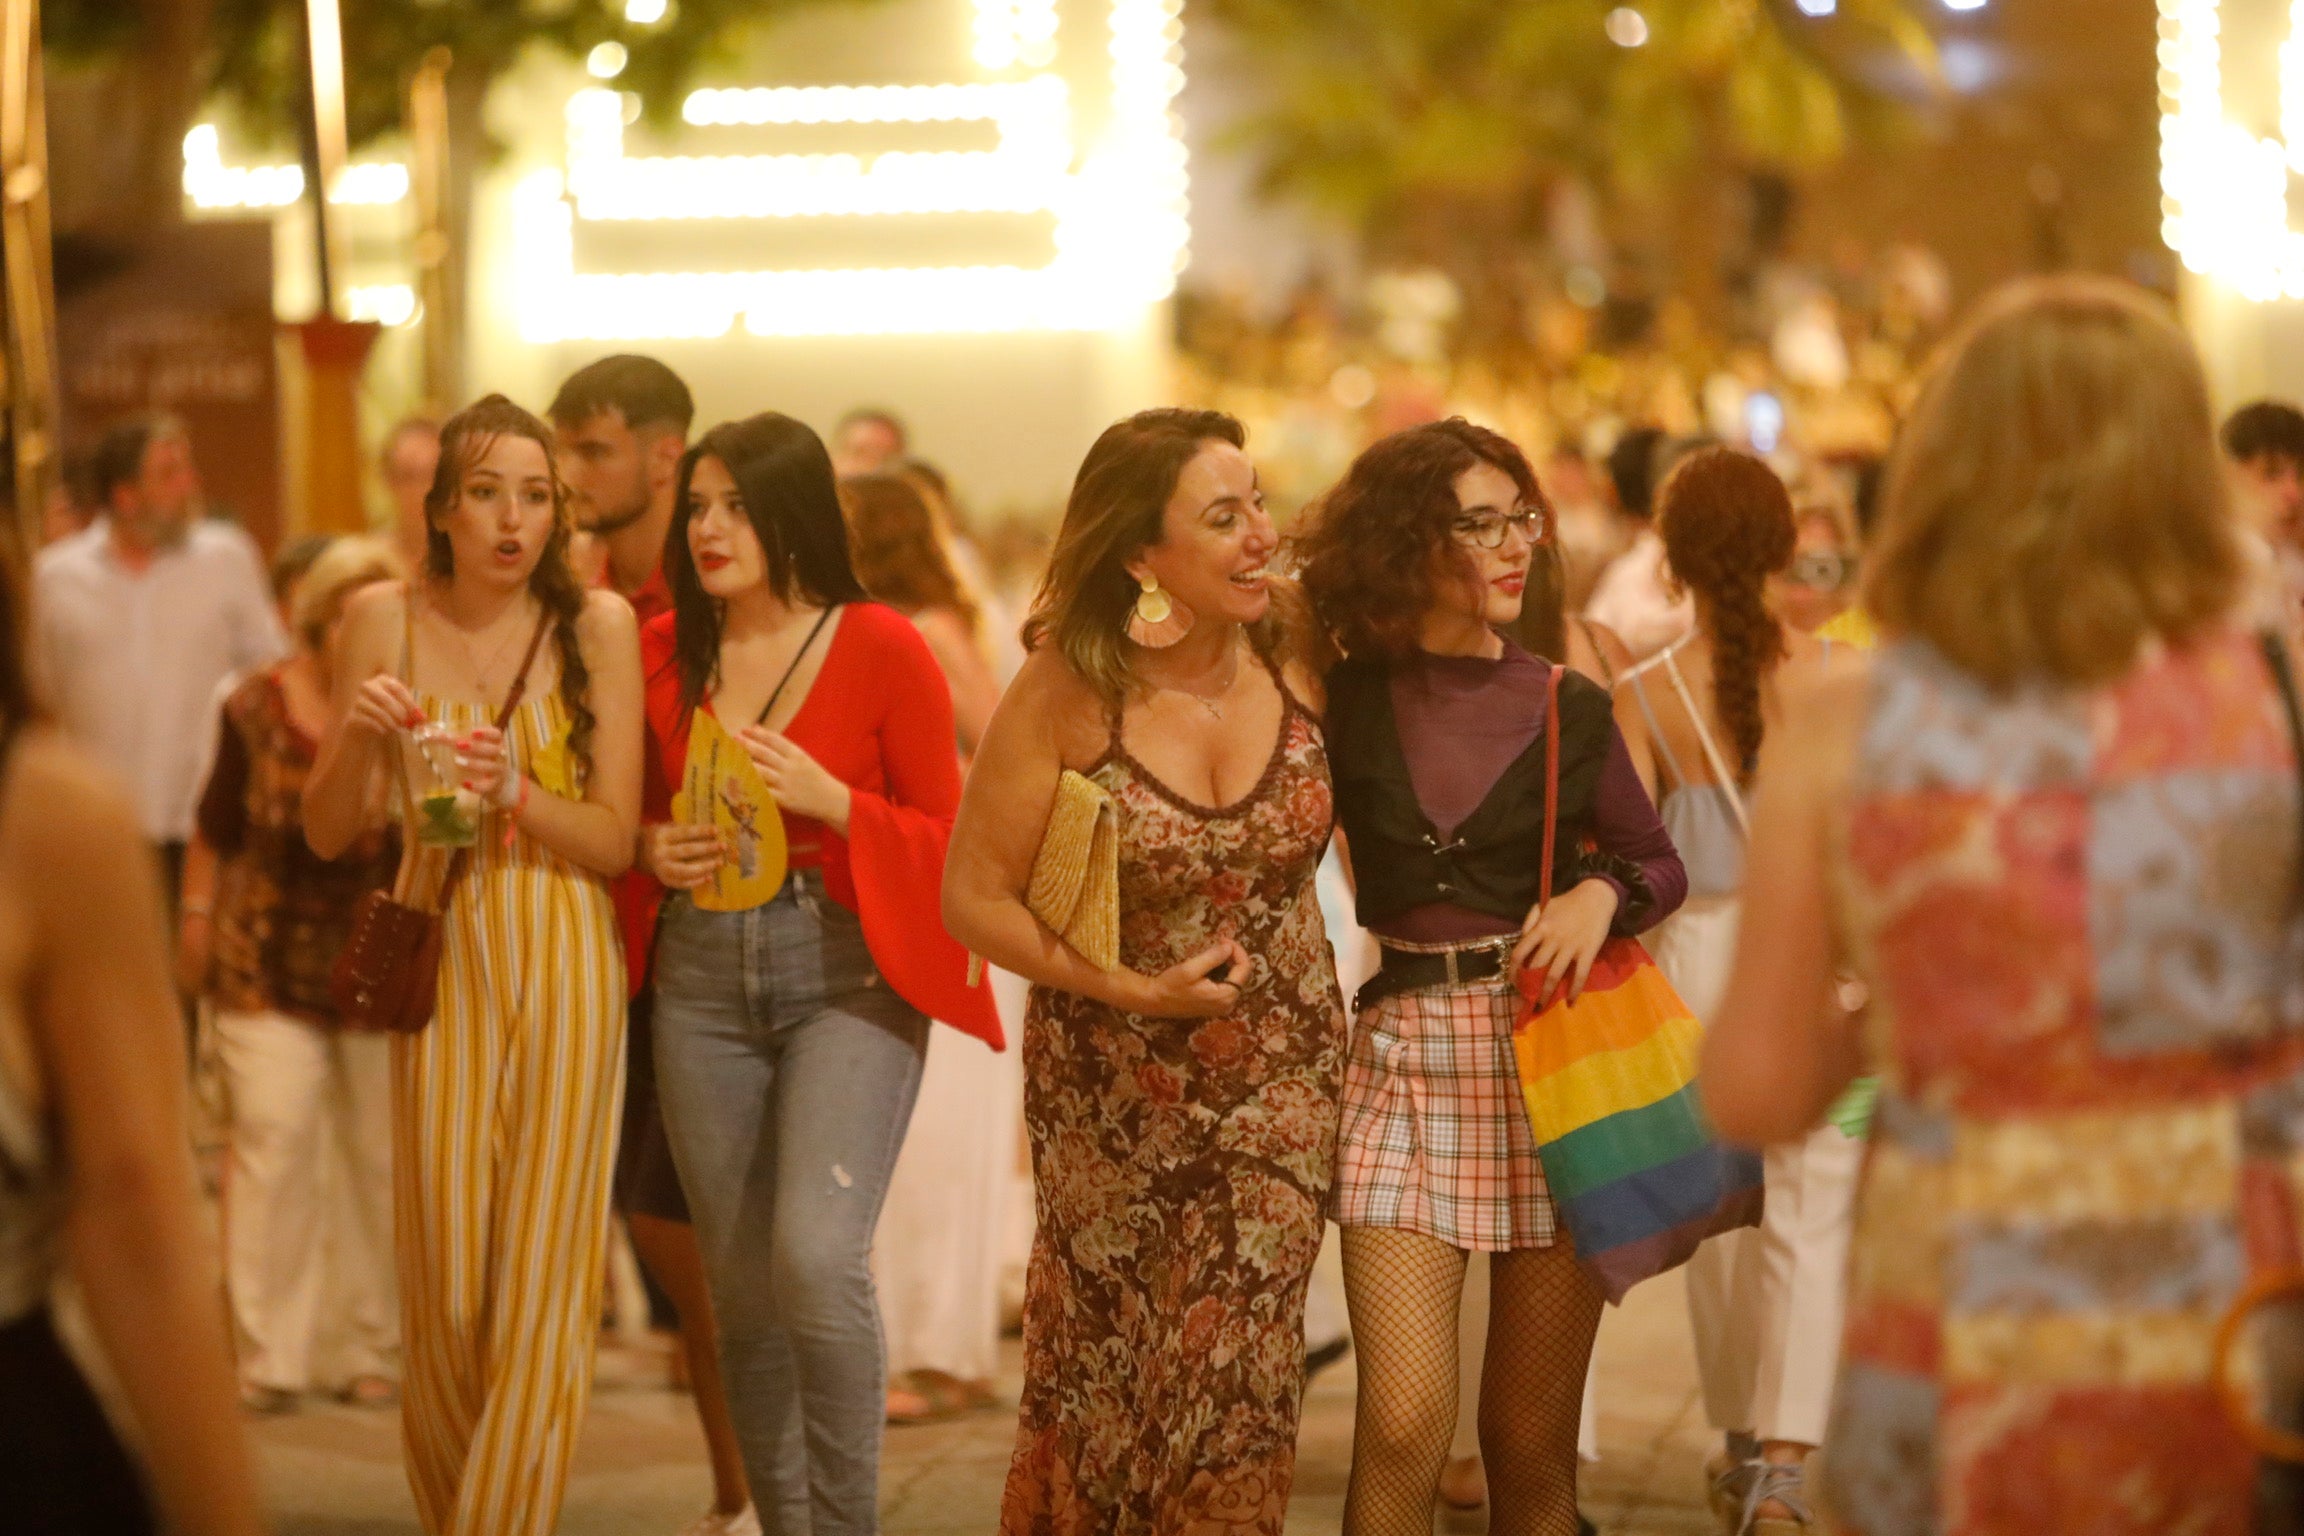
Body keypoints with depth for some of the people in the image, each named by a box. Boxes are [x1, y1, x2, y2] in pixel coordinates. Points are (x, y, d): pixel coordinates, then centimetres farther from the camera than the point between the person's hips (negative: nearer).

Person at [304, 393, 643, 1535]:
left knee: (541, 1274, -2)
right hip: (438, 955, 1)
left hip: (564, 959, -1)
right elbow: (327, 834, 3)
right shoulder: (383, 619, 0)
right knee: (443, 1276, 4)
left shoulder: (599, 624, -4)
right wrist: (355, 736, -16)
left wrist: (518, 795, -21)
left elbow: (615, 841, -4)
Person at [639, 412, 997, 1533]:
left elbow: (947, 842, -1)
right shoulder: (662, 651, 6)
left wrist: (830, 801, -15)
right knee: (743, 1288, 8)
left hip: (848, 975, -4)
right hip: (704, 978, 4)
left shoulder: (882, 649, -5)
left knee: (817, 1253, -21)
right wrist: (651, 849, -1)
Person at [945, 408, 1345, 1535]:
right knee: (1107, 1369, 12)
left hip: (1278, 1087, 1)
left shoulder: (1299, 667, -8)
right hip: (1113, 1091, -1)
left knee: (1237, 1387, 0)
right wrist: (1127, 988, -17)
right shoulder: (1066, 696, -14)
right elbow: (976, 897, -10)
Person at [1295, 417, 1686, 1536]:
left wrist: (1600, 892, -7)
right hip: (1407, 1054, -1)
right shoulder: (1345, 705, 3)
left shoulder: (1569, 712, 5)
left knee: (1531, 1444, 5)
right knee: (1402, 1425, -13)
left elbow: (1660, 864, 15)